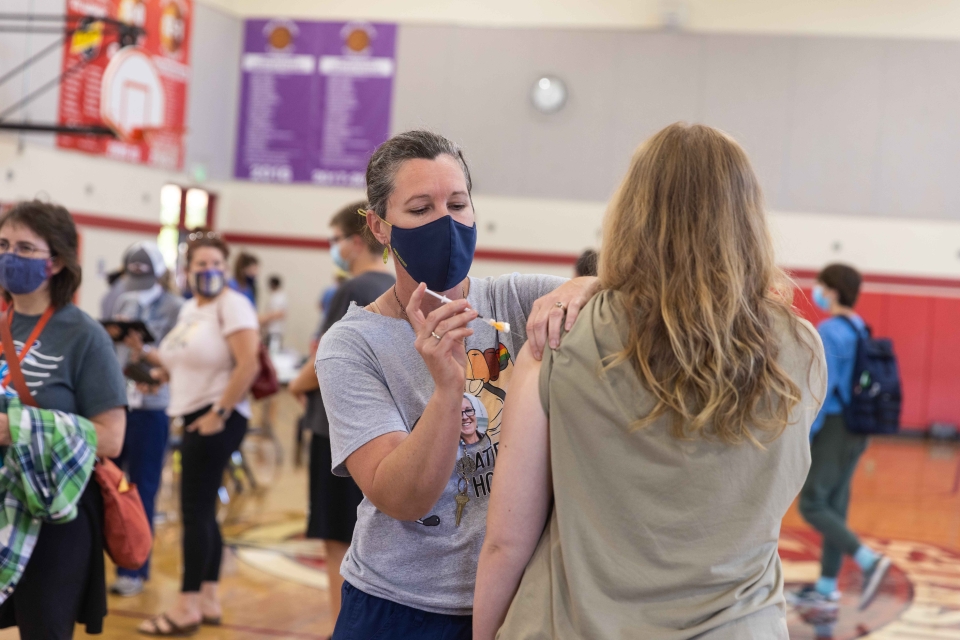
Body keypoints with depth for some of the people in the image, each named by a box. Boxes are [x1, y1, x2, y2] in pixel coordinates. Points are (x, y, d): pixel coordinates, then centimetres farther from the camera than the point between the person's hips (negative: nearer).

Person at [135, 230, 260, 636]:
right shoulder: (190, 308, 16)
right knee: (203, 510, 12)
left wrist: (218, 413, -21)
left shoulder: (232, 304, -11)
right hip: (195, 415, 9)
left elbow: (248, 365, -21)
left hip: (217, 418, -9)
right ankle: (208, 600, 20)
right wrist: (160, 366, 4)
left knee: (195, 510, -7)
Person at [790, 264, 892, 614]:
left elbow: (822, 388, -21)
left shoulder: (829, 332, -16)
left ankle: (868, 560, -14)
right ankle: (826, 589, 17)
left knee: (812, 505, -4)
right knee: (834, 506, 12)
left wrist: (803, 436, -16)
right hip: (855, 430, 9)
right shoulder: (859, 330, 11)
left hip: (833, 427, -9)